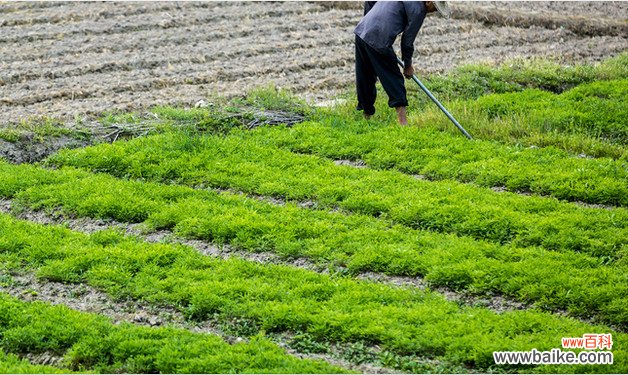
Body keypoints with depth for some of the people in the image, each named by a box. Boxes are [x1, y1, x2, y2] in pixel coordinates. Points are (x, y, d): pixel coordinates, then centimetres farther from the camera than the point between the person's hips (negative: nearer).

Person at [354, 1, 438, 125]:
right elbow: (407, 40, -1)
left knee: (365, 79, 18)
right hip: (378, 42, -8)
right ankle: (403, 123, -3)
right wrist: (408, 66, 12)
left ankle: (366, 117, 29)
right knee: (394, 80, 1)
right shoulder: (418, 9, -4)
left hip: (361, 32, 8)